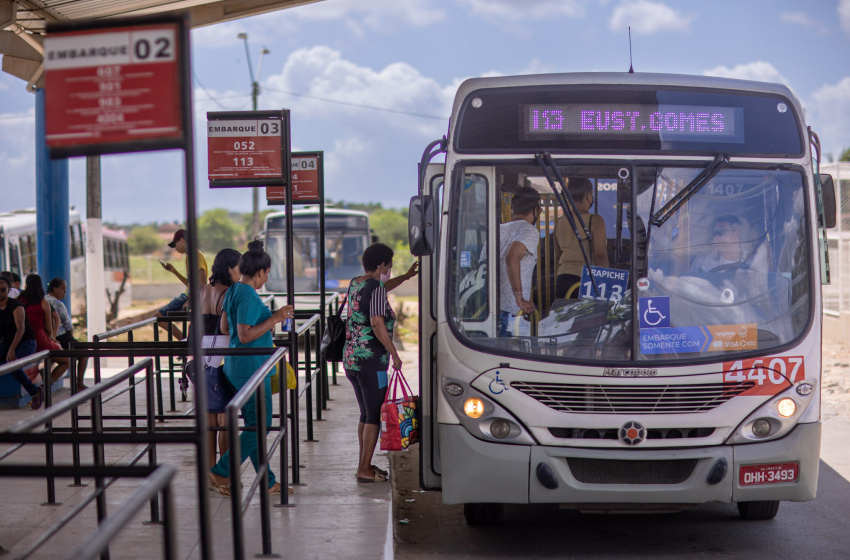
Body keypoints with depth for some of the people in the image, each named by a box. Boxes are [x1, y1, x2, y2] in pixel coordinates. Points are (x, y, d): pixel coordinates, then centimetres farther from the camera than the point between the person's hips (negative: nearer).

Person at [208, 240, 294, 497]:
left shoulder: (233, 291, 10)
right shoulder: (248, 296, -18)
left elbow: (225, 327, 17)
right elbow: (245, 336, -23)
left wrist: (271, 318, 23)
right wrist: (274, 319, -18)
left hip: (236, 367, 10)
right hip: (250, 367, -10)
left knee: (254, 424, 13)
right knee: (259, 425, -3)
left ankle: (267, 481, 19)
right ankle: (220, 473, -1)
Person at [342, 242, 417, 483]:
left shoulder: (355, 283, 12)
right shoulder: (375, 288, -15)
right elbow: (377, 324, -24)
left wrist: (406, 276, 32)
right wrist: (394, 354, -17)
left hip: (350, 360, 9)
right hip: (371, 361, -9)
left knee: (366, 414, 18)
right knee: (375, 416, -1)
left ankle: (364, 465, 24)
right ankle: (365, 470, 0)